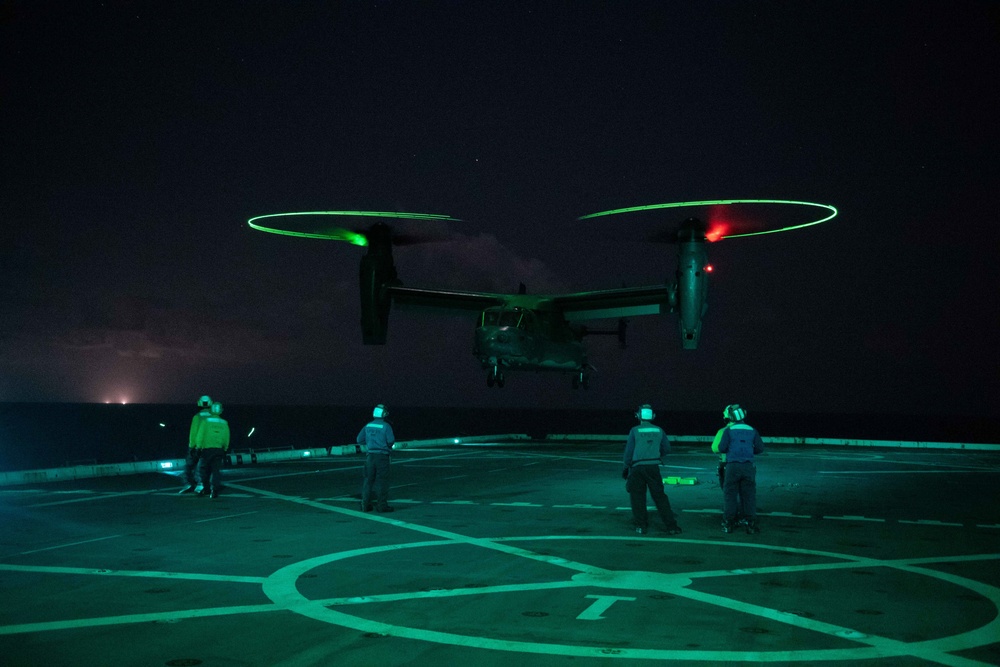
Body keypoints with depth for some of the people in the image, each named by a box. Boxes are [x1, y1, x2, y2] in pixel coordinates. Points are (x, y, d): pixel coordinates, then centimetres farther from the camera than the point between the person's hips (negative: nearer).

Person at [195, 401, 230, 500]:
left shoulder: (206, 421, -2)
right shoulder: (224, 423, 7)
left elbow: (200, 435, -6)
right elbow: (226, 439, 9)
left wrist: (198, 446, 2)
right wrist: (224, 450, 17)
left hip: (207, 448, -2)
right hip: (219, 450, 2)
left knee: (205, 470, 14)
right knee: (216, 470, 0)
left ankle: (206, 489, 22)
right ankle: (215, 490, -13)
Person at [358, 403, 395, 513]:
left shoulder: (368, 426, 6)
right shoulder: (386, 426, -9)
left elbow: (359, 439, 8)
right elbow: (391, 441, -14)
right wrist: (389, 445, 8)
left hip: (370, 455, 5)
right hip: (382, 456, -4)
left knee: (368, 480, 10)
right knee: (381, 481, 0)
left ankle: (365, 505, 12)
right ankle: (381, 505, 1)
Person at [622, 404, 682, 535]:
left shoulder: (635, 431, -4)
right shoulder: (659, 430, 4)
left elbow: (629, 451, -3)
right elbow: (666, 449, 10)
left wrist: (626, 467, 8)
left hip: (637, 468, -2)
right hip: (654, 467, 2)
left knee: (637, 497, 8)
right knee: (660, 497, 7)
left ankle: (642, 526, 8)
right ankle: (671, 526, 5)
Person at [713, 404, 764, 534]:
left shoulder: (728, 430, -1)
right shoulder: (752, 430, 7)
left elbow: (720, 448, -7)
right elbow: (760, 448, 6)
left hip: (732, 466, -2)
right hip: (748, 467, 2)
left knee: (730, 495, 5)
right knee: (749, 495, 5)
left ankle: (728, 524, 5)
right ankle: (751, 524, 3)